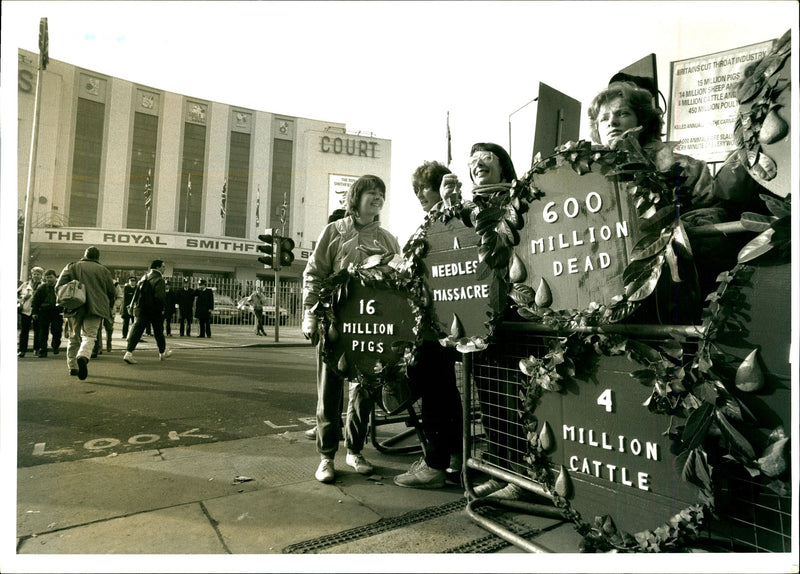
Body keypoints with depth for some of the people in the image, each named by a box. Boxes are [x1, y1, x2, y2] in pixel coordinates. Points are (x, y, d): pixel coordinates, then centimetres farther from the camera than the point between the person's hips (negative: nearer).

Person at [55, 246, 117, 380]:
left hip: (75, 308, 2)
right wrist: (105, 302, 24)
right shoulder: (103, 270, 5)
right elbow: (112, 293, 6)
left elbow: (59, 286, -1)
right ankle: (83, 356, -33)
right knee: (89, 335, -4)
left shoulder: (72, 267, 7)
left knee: (74, 337, 16)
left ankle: (72, 366, 20)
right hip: (95, 308, -2)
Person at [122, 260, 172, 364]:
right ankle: (162, 352, 24)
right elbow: (160, 296, -22)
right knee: (158, 331, 9)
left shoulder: (144, 277, 14)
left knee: (137, 330, 1)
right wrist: (161, 308, -12)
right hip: (154, 311, -6)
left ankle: (129, 352, -11)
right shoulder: (158, 279, -11)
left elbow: (136, 293, 15)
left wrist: (132, 306, 18)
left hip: (140, 309, 6)